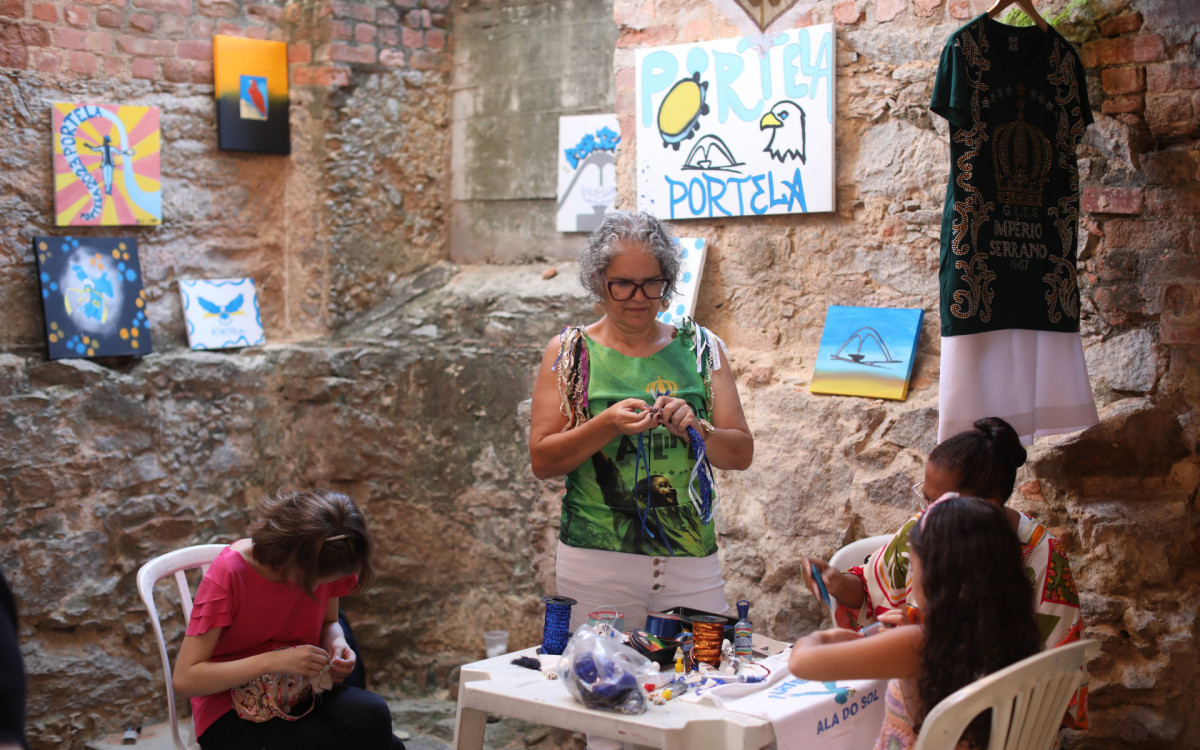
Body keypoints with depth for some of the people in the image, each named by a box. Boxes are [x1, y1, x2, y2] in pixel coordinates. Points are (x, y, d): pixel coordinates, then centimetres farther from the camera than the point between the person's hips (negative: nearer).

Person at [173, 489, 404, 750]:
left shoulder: (323, 565, -5)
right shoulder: (229, 573, -20)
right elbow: (184, 680, -21)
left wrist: (336, 642, -9)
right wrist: (273, 661, -30)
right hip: (231, 711, -5)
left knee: (372, 714, -28)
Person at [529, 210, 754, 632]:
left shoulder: (700, 348, 9)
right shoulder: (569, 352, 4)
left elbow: (742, 453, 6)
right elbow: (542, 461, -2)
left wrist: (694, 427, -14)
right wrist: (606, 425, -17)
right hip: (596, 561, -2)